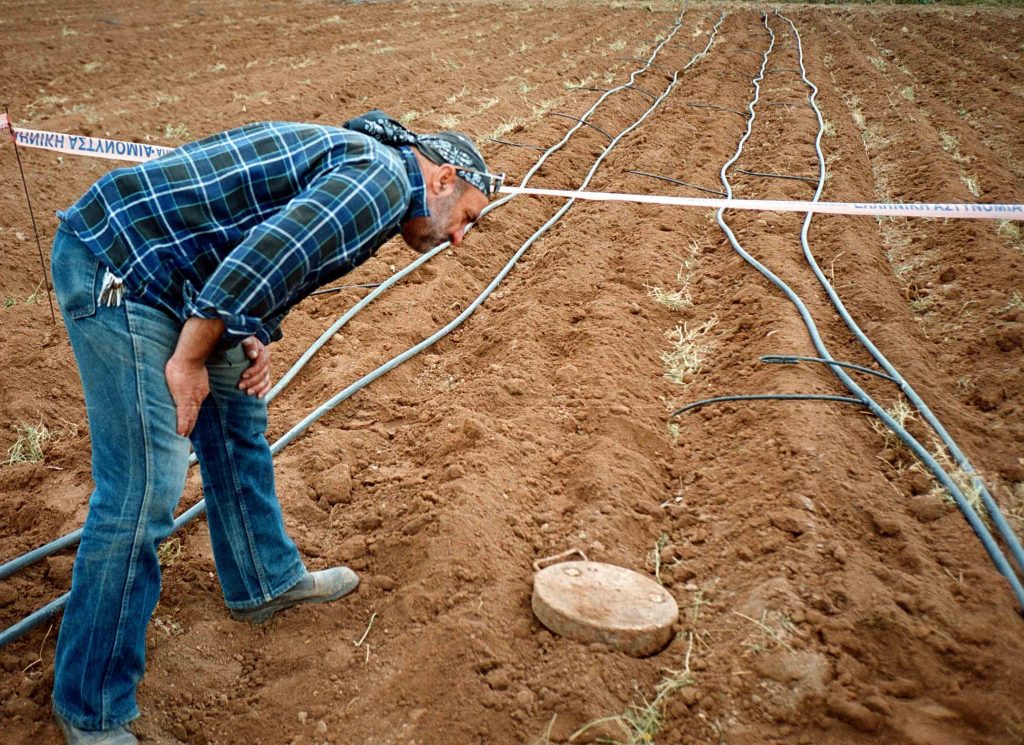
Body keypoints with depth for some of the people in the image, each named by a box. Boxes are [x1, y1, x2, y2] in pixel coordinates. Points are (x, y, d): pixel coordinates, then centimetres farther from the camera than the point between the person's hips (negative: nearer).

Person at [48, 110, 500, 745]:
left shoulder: (355, 159, 19)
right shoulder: (386, 177, -13)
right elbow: (261, 259, -25)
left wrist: (254, 340, 6)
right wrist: (188, 363, -15)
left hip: (155, 265, 11)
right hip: (117, 269, -11)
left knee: (238, 420, 20)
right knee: (145, 490, -7)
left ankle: (265, 581, 39)